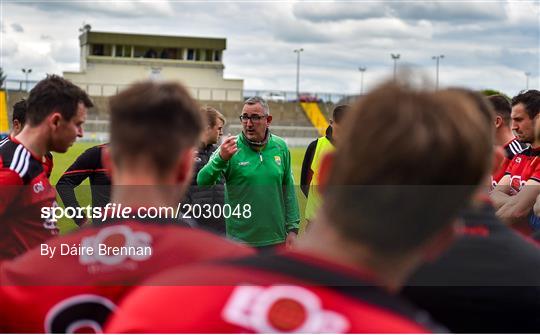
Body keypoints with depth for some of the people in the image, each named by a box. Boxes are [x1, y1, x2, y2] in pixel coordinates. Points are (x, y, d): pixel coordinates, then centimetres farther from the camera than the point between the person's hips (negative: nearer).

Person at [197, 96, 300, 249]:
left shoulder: (280, 147, 4)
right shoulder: (230, 148, -7)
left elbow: (288, 190, 9)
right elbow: (202, 182, -15)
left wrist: (292, 228, 6)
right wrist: (221, 159, -31)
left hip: (276, 238, 3)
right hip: (240, 238, -3)